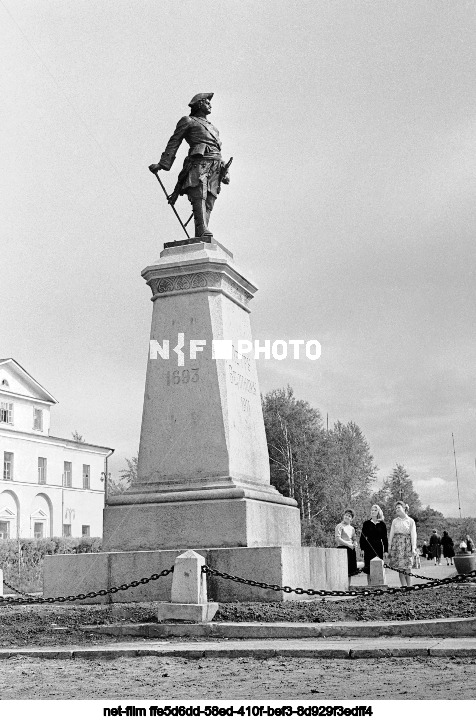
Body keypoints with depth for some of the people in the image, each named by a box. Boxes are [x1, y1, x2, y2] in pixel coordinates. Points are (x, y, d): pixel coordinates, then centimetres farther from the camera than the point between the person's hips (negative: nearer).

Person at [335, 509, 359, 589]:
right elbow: (338, 538, -12)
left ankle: (348, 586, 13)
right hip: (342, 548, -7)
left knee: (350, 570, 7)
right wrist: (348, 544, -16)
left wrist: (355, 544, 1)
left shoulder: (352, 528, 17)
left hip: (351, 549, 7)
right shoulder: (340, 526, -3)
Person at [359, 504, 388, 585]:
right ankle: (369, 584, 6)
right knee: (369, 567, 0)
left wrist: (386, 550, 3)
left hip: (379, 548, 1)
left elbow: (384, 538, 8)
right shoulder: (366, 523, 4)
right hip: (369, 547, -1)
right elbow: (363, 536, 4)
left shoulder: (382, 524, 6)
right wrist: (362, 548, -3)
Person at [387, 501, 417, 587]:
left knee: (407, 567, -4)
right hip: (397, 544, 2)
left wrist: (413, 548, -8)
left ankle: (409, 586, 4)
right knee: (400, 567, -1)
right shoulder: (395, 521, 10)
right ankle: (403, 586, 2)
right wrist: (389, 546, 5)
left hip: (407, 544, -2)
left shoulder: (410, 521, 3)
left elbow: (413, 535, -1)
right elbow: (391, 534, 10)